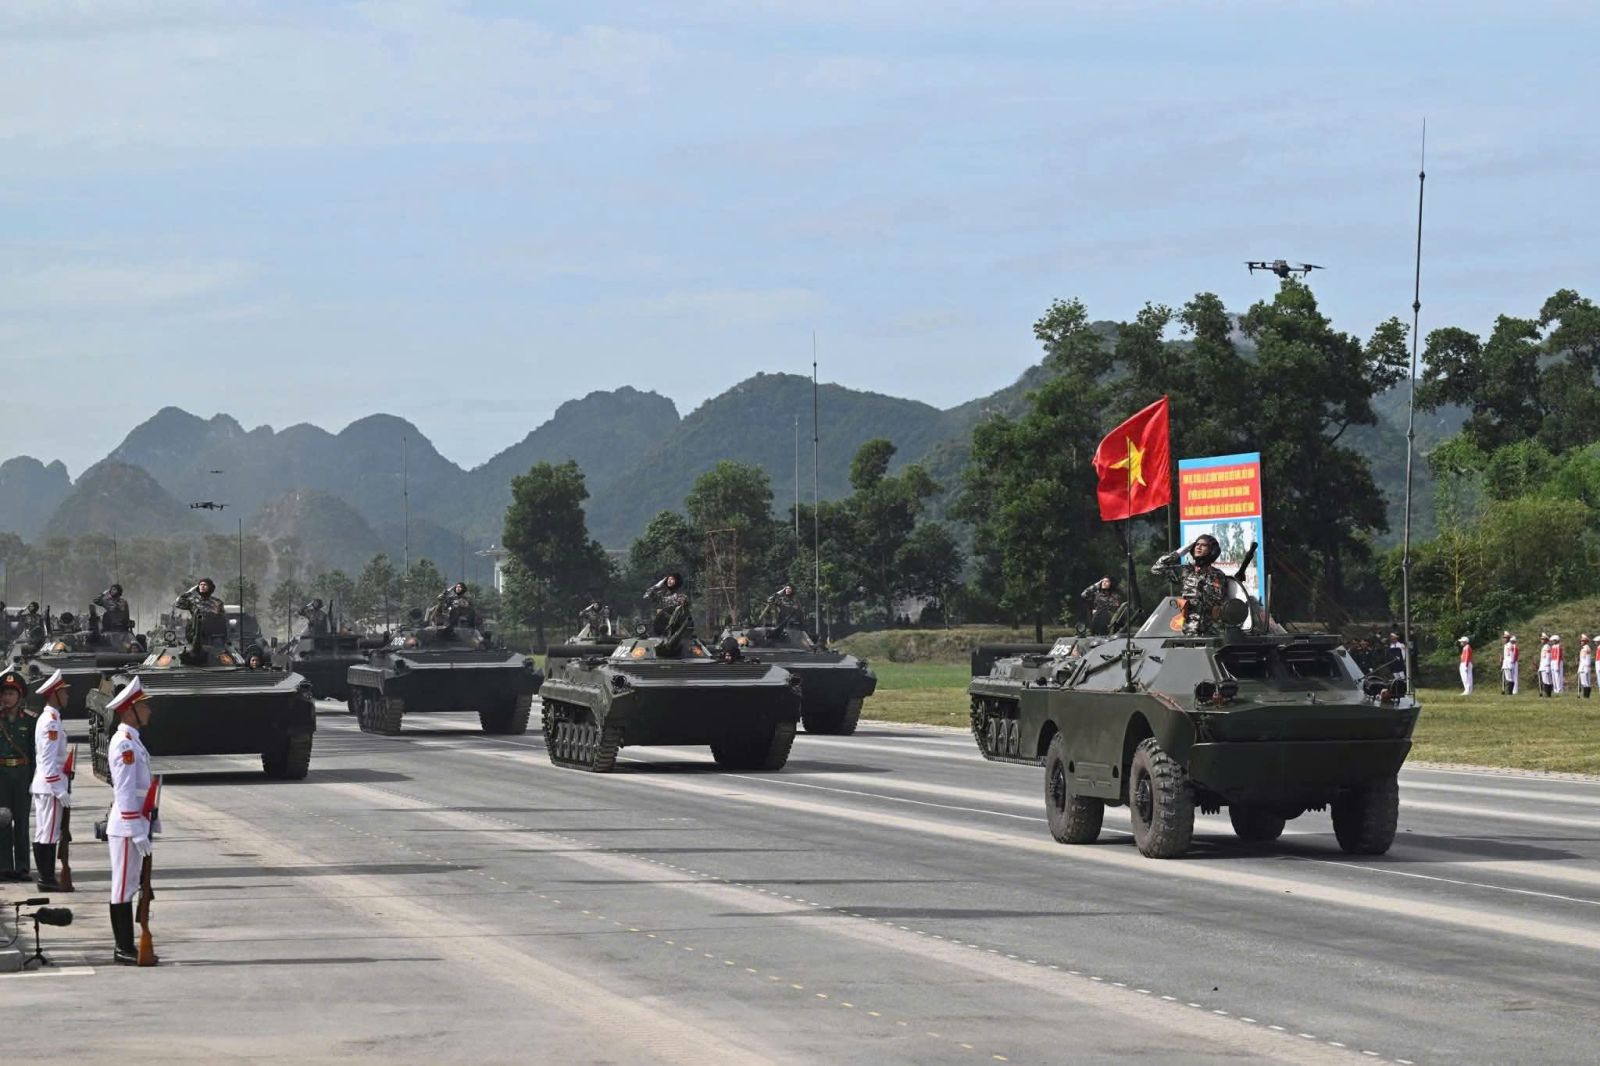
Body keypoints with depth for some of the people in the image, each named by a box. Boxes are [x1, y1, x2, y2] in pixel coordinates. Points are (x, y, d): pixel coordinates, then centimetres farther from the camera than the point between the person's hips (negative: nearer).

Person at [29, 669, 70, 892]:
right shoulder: (52, 722, -16)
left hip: (43, 784, 10)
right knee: (48, 834, -6)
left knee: (44, 832, 12)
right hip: (51, 785, -10)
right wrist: (59, 790, -20)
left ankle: (46, 876, 17)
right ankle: (47, 879, -5)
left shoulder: (45, 719, 15)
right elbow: (49, 759, -20)